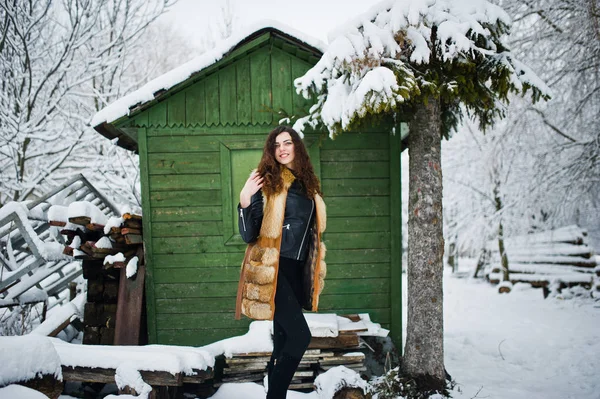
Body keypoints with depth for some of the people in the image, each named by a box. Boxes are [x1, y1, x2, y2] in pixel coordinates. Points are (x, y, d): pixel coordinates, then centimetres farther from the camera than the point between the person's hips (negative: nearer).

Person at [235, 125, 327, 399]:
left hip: (297, 270, 7)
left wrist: (315, 271, 21)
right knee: (300, 336, -15)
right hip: (272, 269, -7)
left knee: (285, 339, 12)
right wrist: (245, 201, -25)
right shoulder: (268, 182, -6)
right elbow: (248, 235, -10)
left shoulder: (307, 184, 12)